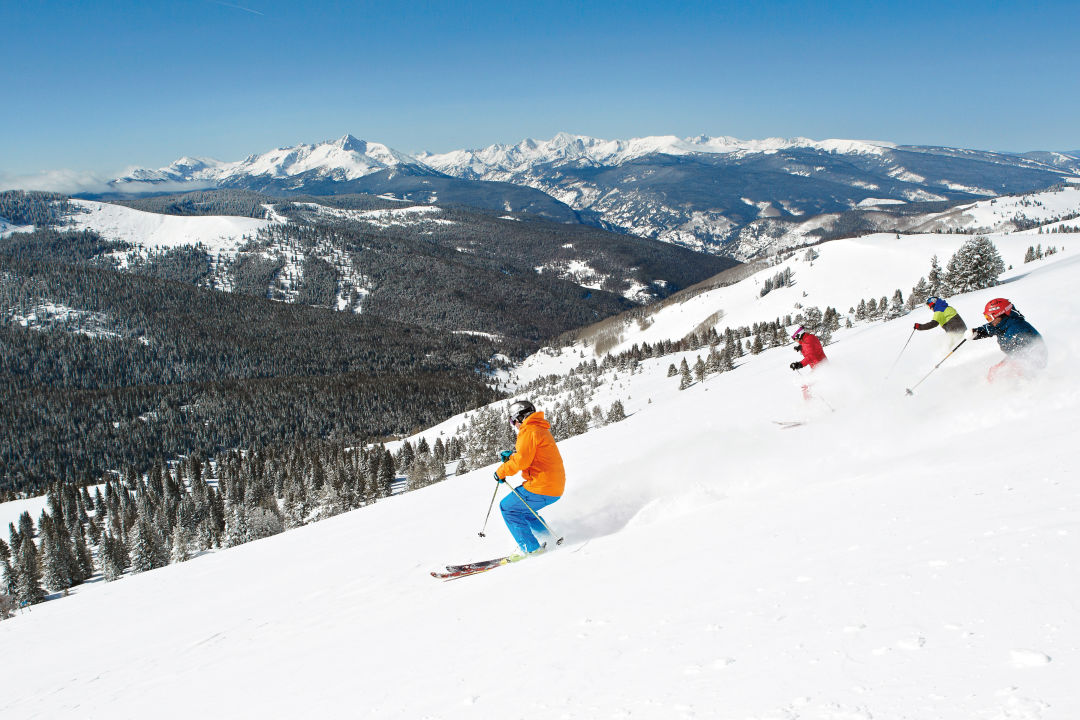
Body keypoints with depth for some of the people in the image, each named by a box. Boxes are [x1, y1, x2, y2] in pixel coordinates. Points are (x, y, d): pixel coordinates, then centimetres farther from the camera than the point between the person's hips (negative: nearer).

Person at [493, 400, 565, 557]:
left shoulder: (528, 431, -11)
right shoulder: (542, 430, 21)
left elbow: (522, 460, -21)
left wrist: (501, 472, -8)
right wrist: (510, 457, 18)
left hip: (541, 488, -10)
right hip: (556, 487, 10)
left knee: (508, 507, 2)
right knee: (522, 508, 27)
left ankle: (530, 548, -3)